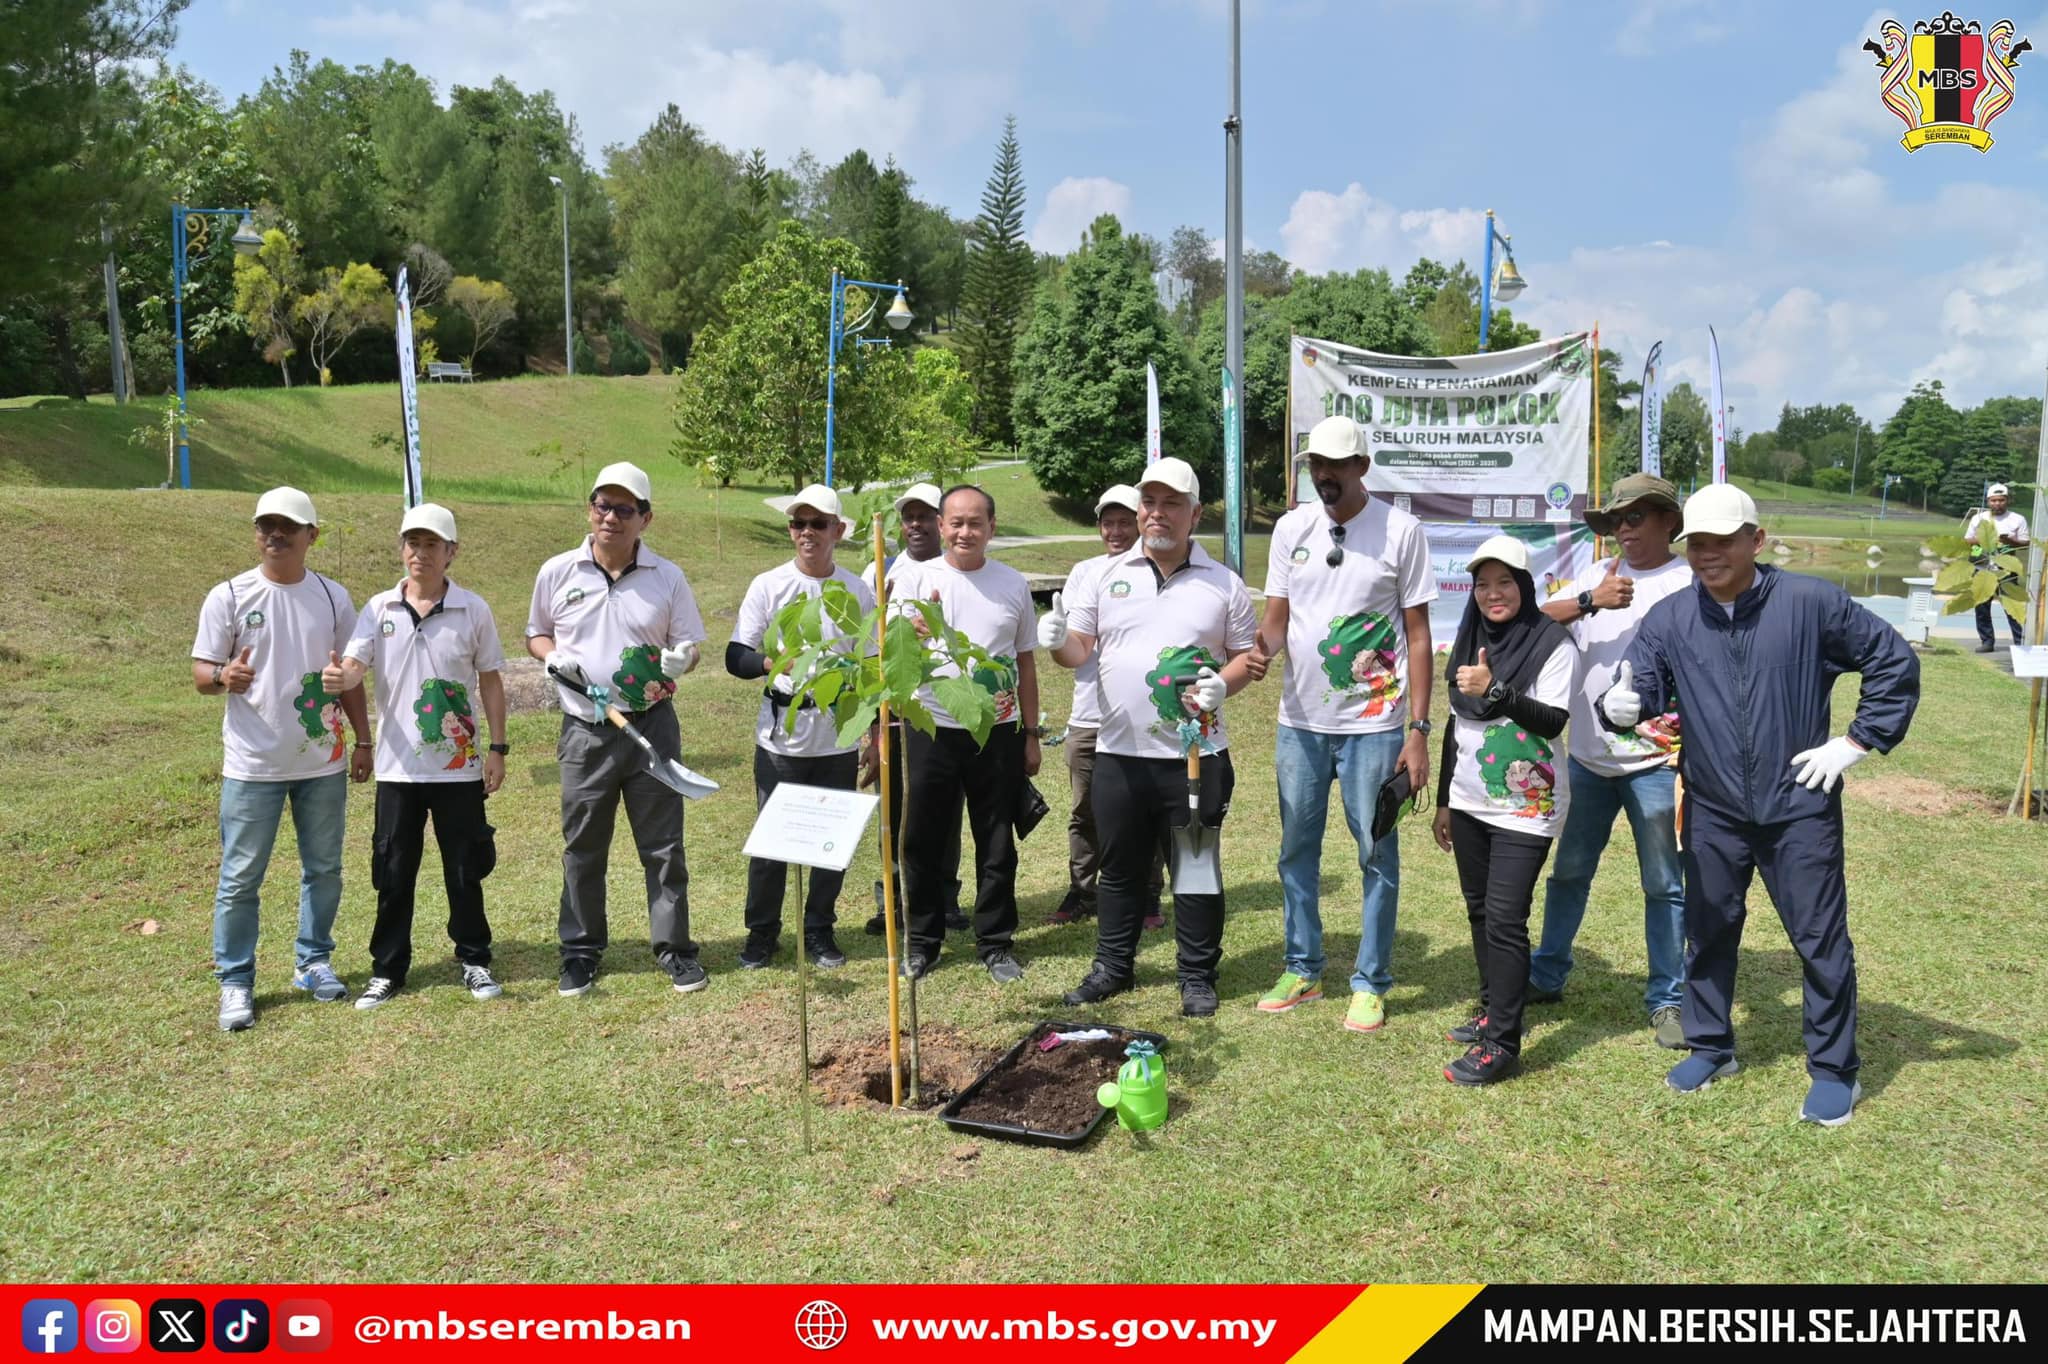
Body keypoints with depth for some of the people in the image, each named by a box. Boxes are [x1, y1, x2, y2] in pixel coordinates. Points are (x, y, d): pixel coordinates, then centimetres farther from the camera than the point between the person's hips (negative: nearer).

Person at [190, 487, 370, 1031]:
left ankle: (314, 963, 27)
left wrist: (363, 740, 7)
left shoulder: (333, 596, 4)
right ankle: (236, 982, 14)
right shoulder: (229, 596, -4)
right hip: (252, 764, -2)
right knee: (240, 877, 3)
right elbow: (200, 673, -3)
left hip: (323, 762, 3)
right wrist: (223, 676, -27)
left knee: (324, 869, 12)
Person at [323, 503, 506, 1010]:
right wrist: (338, 678, -34)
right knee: (393, 874, 9)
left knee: (465, 870, 10)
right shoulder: (379, 608, 1)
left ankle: (474, 960, 25)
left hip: (460, 766, -1)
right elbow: (354, 665, -9)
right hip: (398, 767, 1)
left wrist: (498, 748, 1)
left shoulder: (473, 610, -1)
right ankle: (387, 969, 22)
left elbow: (490, 680, 4)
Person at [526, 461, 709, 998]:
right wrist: (554, 658, -8)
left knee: (663, 845, 5)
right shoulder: (557, 572, 2)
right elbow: (536, 634, 14)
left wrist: (674, 662, -17)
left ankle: (675, 948, 16)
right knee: (582, 848, 10)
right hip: (584, 731, 1)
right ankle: (580, 951, 24)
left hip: (651, 726, -1)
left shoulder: (667, 578, 1)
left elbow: (688, 646, 6)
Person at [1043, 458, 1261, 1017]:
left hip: (1197, 754, -2)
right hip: (1119, 754, 2)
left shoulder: (1223, 583, 3)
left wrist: (1223, 682, -14)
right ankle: (1113, 966, 28)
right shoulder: (1107, 576, 7)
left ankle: (1198, 975, 20)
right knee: (1119, 867, 13)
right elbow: (1080, 650, 6)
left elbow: (1248, 653, 6)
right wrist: (1058, 641, -17)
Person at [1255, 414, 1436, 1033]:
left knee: (1377, 854, 4)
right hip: (1300, 721, 4)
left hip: (1374, 725, -4)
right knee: (1297, 849, 12)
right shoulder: (1292, 528, 4)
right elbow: (1276, 618, 6)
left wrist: (1419, 729, -9)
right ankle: (1301, 969, 28)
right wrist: (1261, 643, -19)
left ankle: (1371, 983, 18)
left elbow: (1418, 635, -4)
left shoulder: (1401, 530, -6)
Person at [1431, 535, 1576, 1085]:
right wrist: (1443, 800, 17)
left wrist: (1495, 690, -32)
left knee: (1504, 920, -8)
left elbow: (1554, 721, -19)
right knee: (1480, 912, 14)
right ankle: (1494, 1008, 30)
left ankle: (1502, 1044, -1)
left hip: (1524, 810, -6)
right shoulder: (1470, 641, 8)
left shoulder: (1553, 644, -11)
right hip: (1469, 803, 7)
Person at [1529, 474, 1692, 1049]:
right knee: (1568, 872, 16)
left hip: (1654, 761, -4)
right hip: (1587, 757, 5)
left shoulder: (1690, 584, -4)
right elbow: (1538, 619, -4)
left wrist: (1685, 721, -24)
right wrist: (1591, 601, -18)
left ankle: (1668, 999, 17)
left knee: (1663, 885, 4)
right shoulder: (1600, 574, 9)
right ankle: (1546, 975, 30)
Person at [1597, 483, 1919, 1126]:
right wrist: (1620, 706, -33)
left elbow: (1895, 662, -1)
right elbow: (1639, 691, -9)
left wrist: (1857, 742, -4)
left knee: (1821, 939, 6)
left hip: (1800, 807, -3)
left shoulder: (1810, 602, -9)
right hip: (1713, 811, 3)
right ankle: (1710, 1048, 33)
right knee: (1708, 932, 15)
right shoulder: (1669, 619, -2)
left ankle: (1835, 1071, 23)